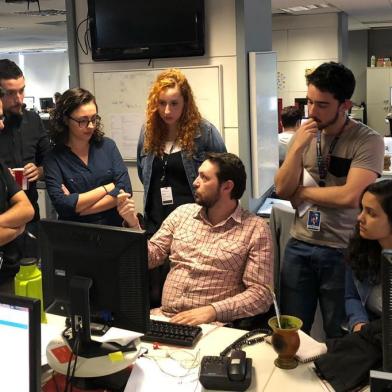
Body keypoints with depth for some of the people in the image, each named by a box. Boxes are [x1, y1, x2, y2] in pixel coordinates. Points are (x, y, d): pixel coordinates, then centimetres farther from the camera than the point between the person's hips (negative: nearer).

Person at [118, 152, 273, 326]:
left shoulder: (256, 229, -3)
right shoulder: (182, 213, 11)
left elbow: (261, 293, -8)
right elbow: (150, 258, 14)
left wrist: (212, 311, -20)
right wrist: (133, 224, -3)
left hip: (212, 326, -3)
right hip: (164, 318, 4)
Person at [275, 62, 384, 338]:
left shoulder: (368, 141, -11)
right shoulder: (303, 136, 5)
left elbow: (350, 197, -22)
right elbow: (282, 189, -1)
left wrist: (301, 193, -8)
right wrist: (298, 147, -14)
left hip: (342, 251, -4)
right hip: (299, 246, 4)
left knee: (341, 338, 12)